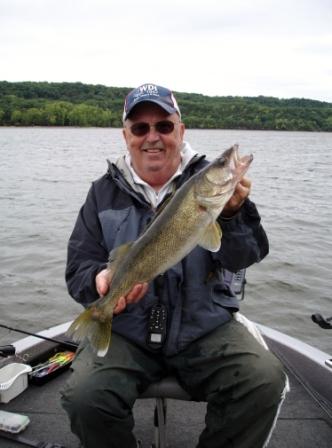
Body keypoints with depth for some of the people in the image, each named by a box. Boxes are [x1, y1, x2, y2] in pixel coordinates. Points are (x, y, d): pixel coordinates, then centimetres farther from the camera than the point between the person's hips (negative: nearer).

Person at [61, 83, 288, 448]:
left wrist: (233, 213, -30)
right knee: (84, 397, -23)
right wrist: (101, 280, -21)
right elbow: (78, 268, 3)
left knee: (265, 382, -21)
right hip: (125, 330, 1)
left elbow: (244, 257, -9)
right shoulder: (104, 192, 4)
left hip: (205, 325, 0)